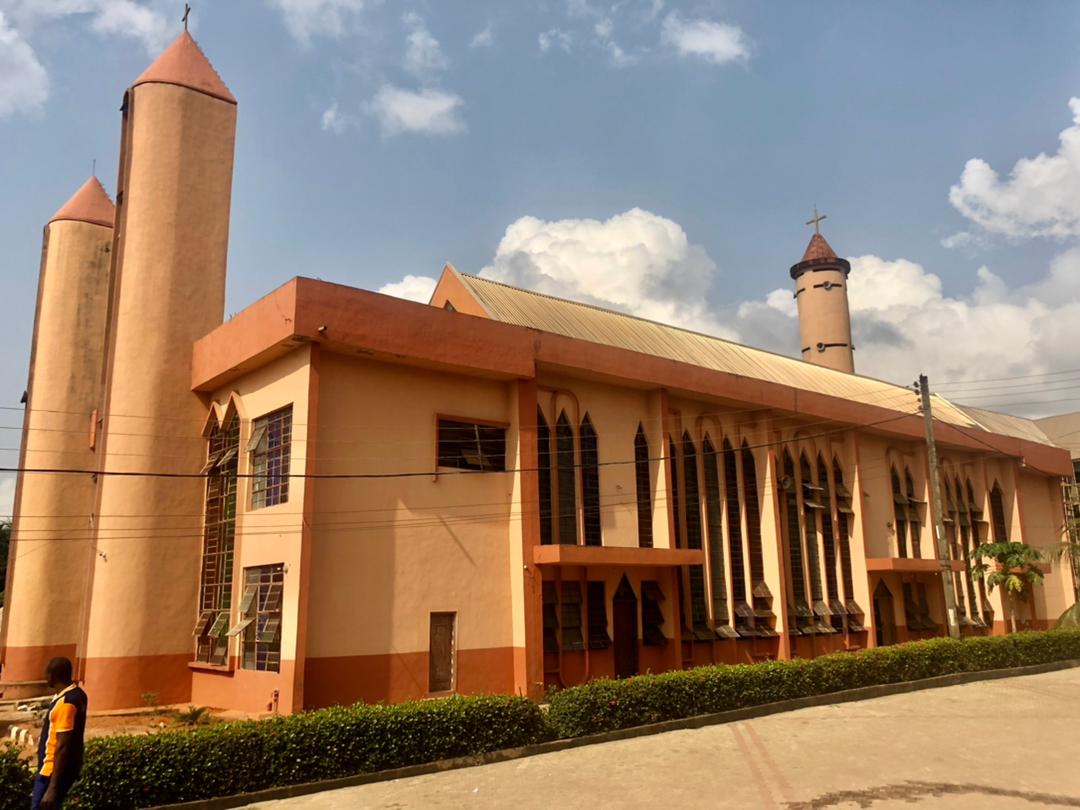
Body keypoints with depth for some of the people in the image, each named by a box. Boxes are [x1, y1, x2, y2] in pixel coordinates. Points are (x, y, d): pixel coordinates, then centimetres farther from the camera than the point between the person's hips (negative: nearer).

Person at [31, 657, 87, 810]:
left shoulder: (65, 702, -22)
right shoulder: (77, 695, 7)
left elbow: (63, 747, -25)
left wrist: (53, 787, -24)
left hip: (55, 770, -9)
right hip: (68, 767, 9)